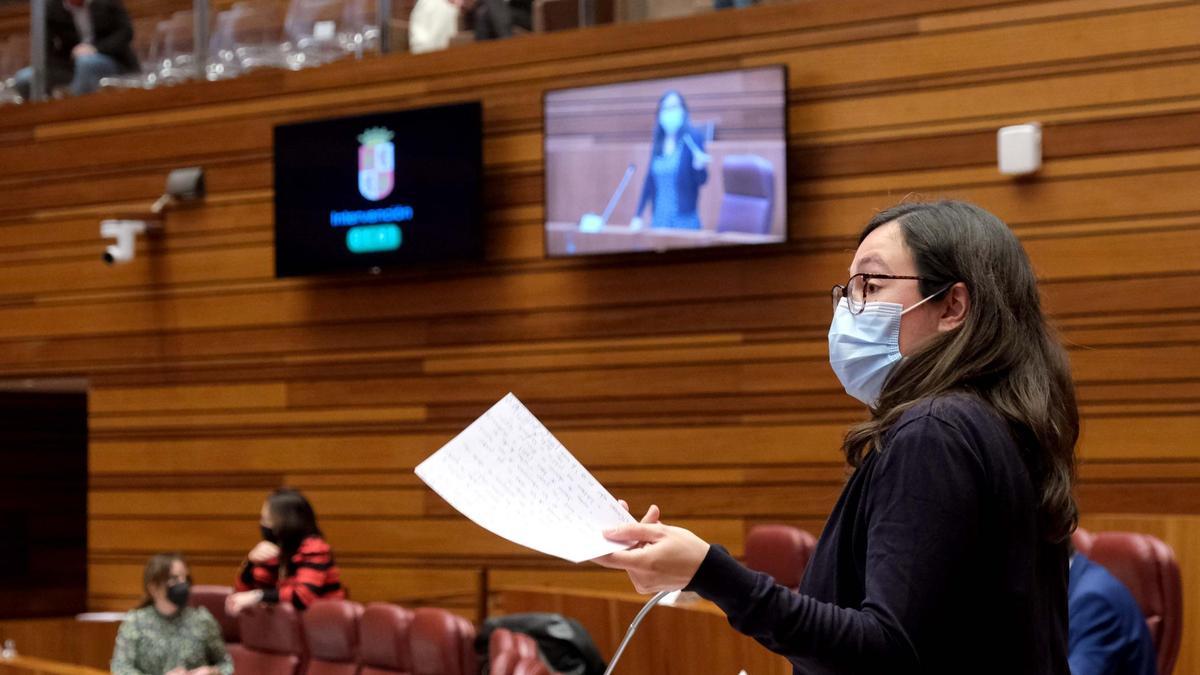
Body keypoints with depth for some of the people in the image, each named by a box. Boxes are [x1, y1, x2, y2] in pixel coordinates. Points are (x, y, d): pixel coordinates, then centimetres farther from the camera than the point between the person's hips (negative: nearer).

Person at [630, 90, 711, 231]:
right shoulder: (658, 143, 9)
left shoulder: (693, 138, -5)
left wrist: (699, 166, -28)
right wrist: (637, 216, 9)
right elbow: (649, 181, 14)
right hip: (659, 219, 5)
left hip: (684, 220, -5)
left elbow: (701, 180, -6)